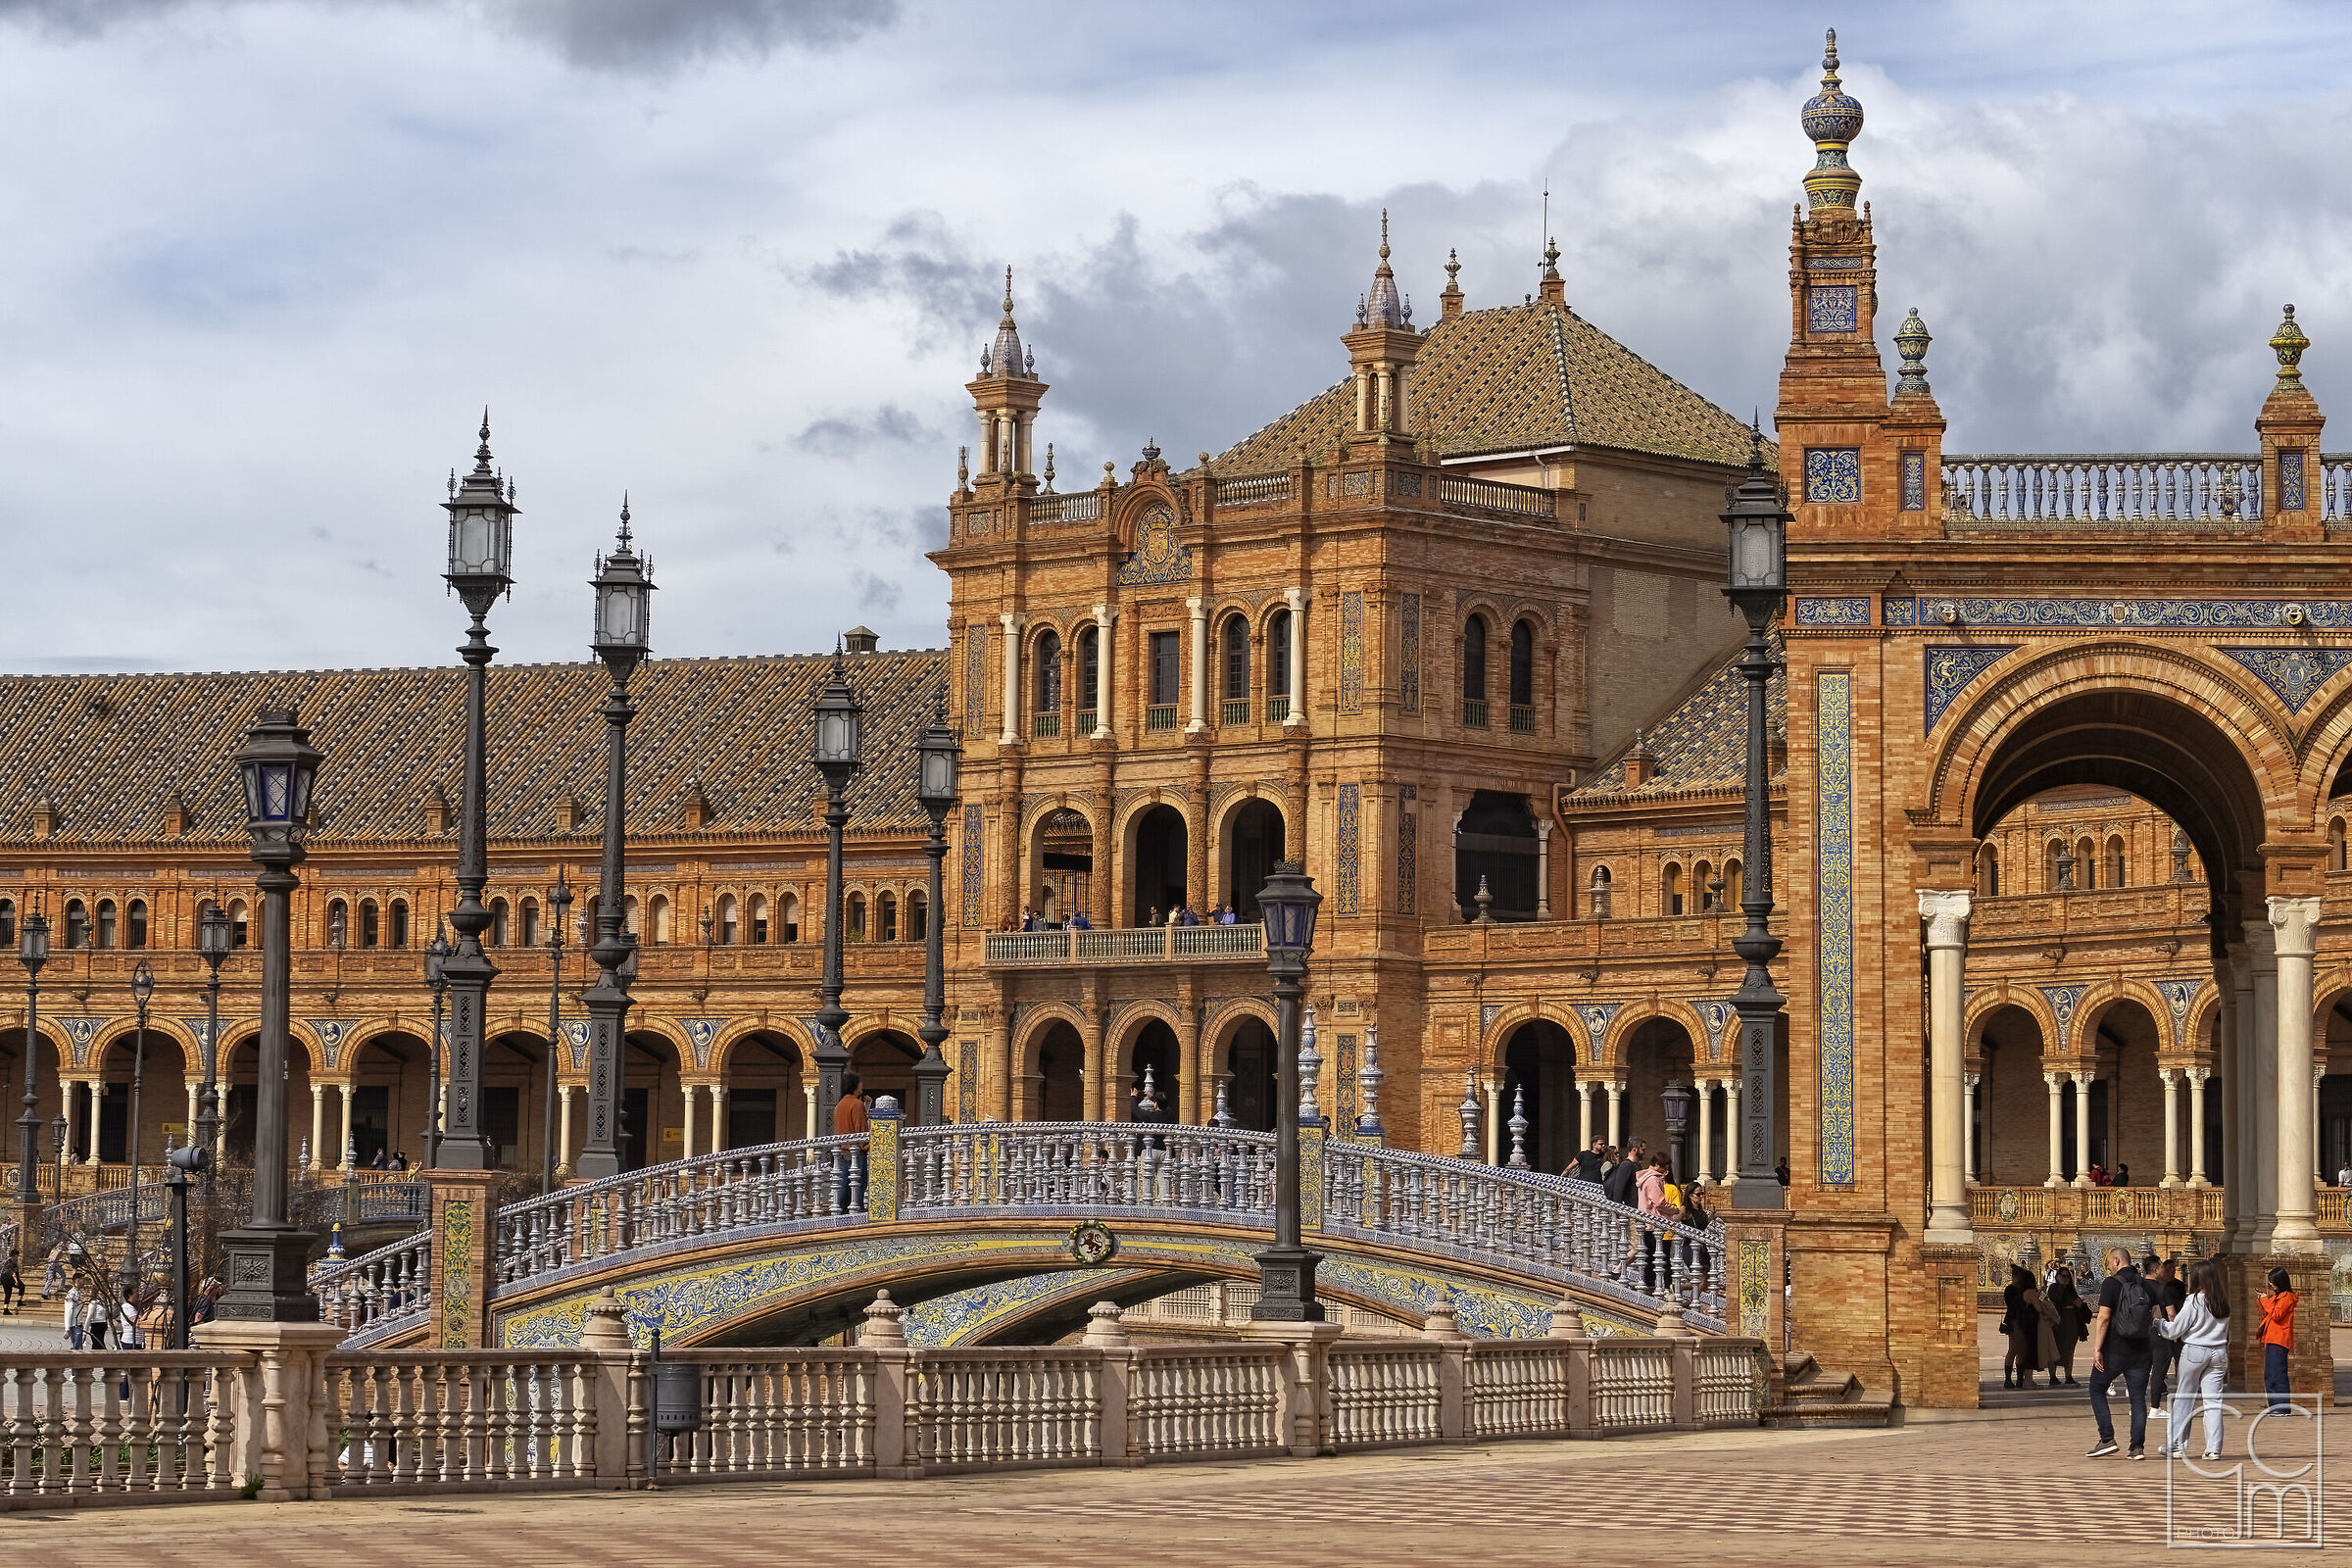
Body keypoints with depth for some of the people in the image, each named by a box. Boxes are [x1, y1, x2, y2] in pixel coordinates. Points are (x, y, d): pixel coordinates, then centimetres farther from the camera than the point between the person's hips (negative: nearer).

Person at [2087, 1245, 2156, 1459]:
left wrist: (2097, 1349, -15)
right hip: (2141, 1351, 5)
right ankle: (2138, 1447, 1)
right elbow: (2156, 1318, 11)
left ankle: (2107, 1439, 1)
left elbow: (2103, 1318, -15)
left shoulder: (2111, 1283, -9)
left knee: (2097, 1390, 11)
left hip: (2114, 1350, -5)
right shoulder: (2146, 1286, 8)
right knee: (2138, 1398, 7)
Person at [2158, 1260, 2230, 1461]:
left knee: (2183, 1399, 7)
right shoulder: (2223, 1303, 4)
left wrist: (2157, 1322, 10)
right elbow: (2226, 1333, 12)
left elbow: (2173, 1331, -7)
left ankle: (2176, 1445, 10)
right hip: (2219, 1352, 4)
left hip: (2194, 1351, -4)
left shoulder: (2194, 1301, -11)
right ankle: (2214, 1448, -3)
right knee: (2213, 1401, 4)